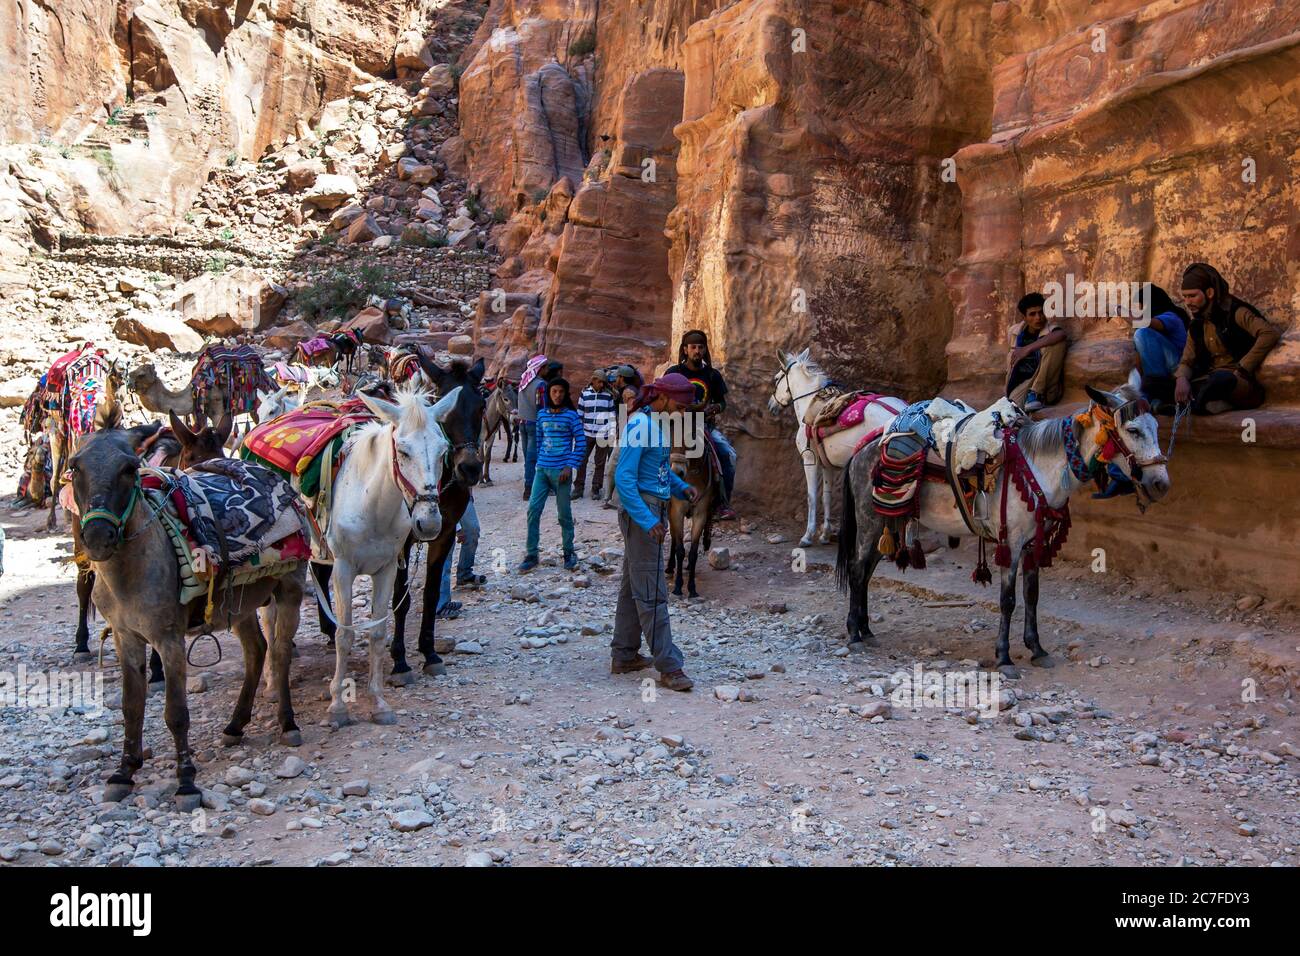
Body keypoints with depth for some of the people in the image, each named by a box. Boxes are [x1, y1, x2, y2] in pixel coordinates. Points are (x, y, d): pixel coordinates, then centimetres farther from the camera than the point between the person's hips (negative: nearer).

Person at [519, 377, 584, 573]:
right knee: (533, 509, -1)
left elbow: (580, 442, -5)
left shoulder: (571, 415, -5)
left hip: (561, 470, -4)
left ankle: (569, 553, 22)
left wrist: (570, 466, -11)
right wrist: (539, 461, 14)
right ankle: (531, 554, 9)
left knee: (564, 513, 5)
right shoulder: (542, 414, 7)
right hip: (542, 469, 4)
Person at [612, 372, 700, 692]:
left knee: (633, 587, 15)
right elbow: (624, 477, -22)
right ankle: (669, 667, -2)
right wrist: (647, 520, -27)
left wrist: (681, 487, 3)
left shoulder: (659, 424, 12)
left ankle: (624, 656, 24)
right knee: (652, 592, -6)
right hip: (640, 512, -10)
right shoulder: (639, 424, -16)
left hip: (652, 512, 10)